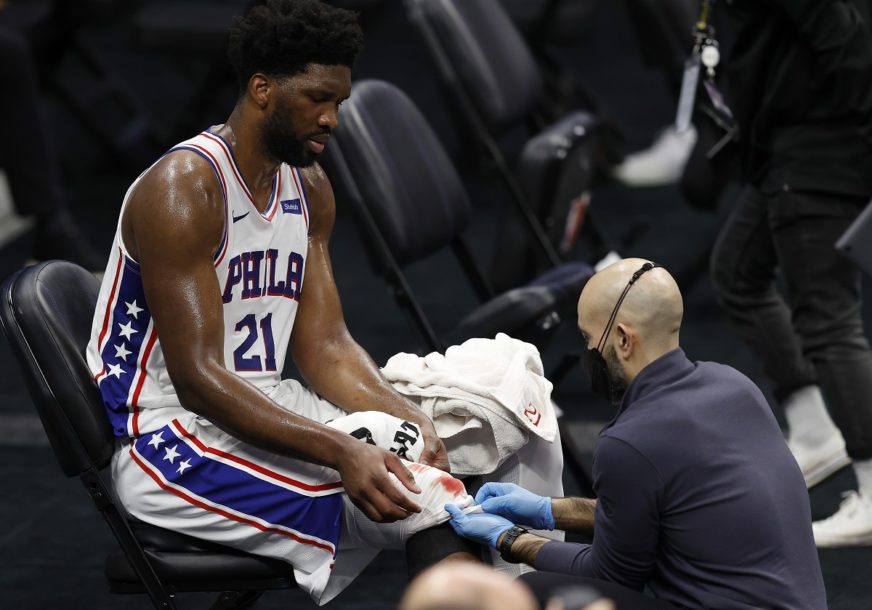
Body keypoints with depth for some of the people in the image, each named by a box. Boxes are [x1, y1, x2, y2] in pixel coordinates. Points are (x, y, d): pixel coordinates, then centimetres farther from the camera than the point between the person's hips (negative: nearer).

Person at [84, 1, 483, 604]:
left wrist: (406, 418, -12)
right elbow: (197, 379, -24)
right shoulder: (181, 189, -19)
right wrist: (339, 451, -32)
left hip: (265, 408, 9)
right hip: (169, 438, -9)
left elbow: (325, 345, 8)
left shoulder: (309, 189, 8)